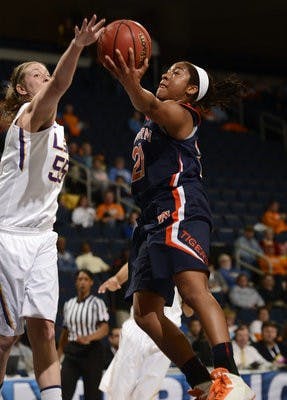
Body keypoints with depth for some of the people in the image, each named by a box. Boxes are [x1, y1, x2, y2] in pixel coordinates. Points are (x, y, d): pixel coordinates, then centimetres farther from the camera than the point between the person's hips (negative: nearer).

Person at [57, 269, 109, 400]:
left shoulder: (97, 303, -3)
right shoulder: (68, 304, 11)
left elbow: (104, 329, -13)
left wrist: (89, 337, -31)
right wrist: (58, 353, 18)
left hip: (92, 351, -4)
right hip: (72, 351, 4)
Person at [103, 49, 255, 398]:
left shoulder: (179, 113, 0)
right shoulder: (156, 118, 26)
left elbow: (152, 106, -24)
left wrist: (133, 86, -44)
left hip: (180, 208, -10)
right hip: (153, 218, 10)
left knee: (192, 287, -30)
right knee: (145, 313, 3)